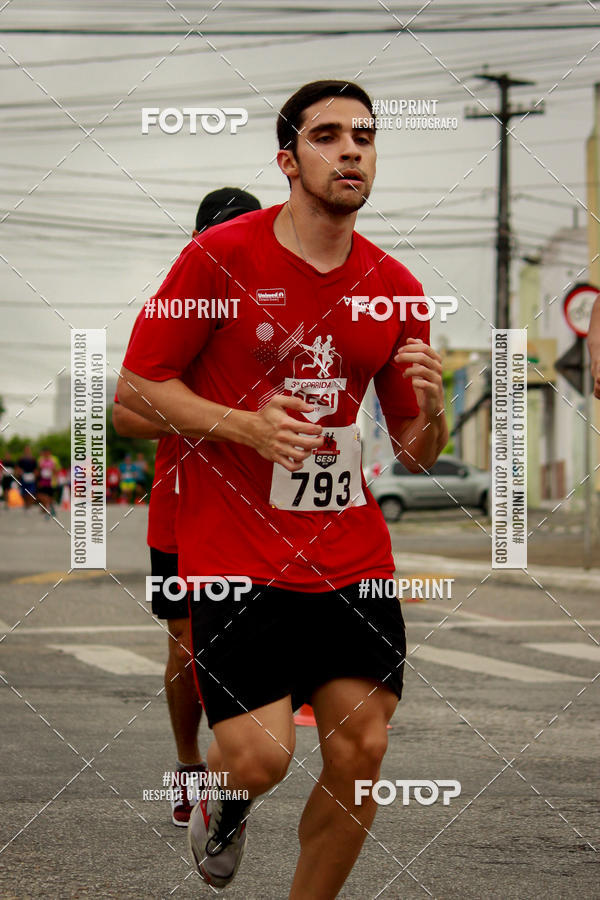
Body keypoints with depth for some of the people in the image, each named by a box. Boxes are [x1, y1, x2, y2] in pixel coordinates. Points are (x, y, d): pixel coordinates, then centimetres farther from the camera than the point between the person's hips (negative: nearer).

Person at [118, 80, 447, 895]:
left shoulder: (394, 285, 7)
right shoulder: (221, 256, -6)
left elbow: (416, 455, 13)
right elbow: (137, 384, -3)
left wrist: (430, 409, -11)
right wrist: (246, 426, -17)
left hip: (353, 555, 4)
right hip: (235, 552, -4)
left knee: (361, 752, -1)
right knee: (260, 755, -11)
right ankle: (222, 802, 27)